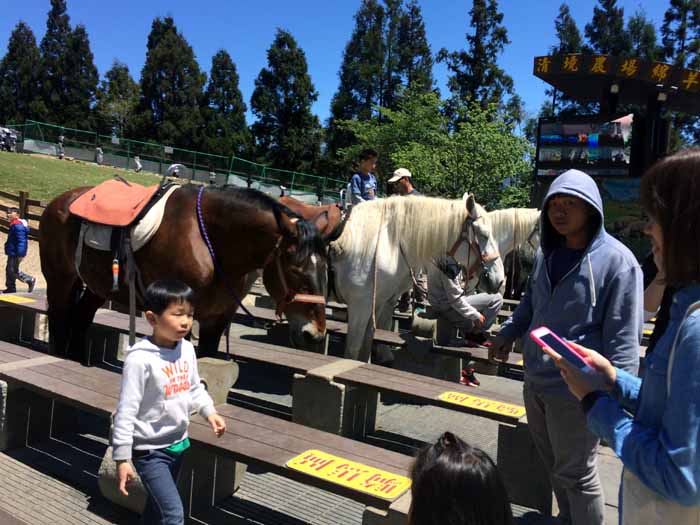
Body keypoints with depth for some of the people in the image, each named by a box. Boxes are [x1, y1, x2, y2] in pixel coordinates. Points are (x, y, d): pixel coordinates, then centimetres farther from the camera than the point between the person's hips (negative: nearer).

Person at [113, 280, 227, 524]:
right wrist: (122, 458, -18)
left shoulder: (187, 349, -2)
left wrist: (209, 412, -1)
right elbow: (126, 411, -20)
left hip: (177, 443, 7)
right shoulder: (140, 359, -23)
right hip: (149, 449, -7)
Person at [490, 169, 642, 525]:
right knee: (553, 464, 24)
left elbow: (623, 336, -17)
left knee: (575, 473, 9)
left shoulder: (616, 260, -16)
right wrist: (508, 332, 16)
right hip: (535, 381, 7)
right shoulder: (546, 253, 5)